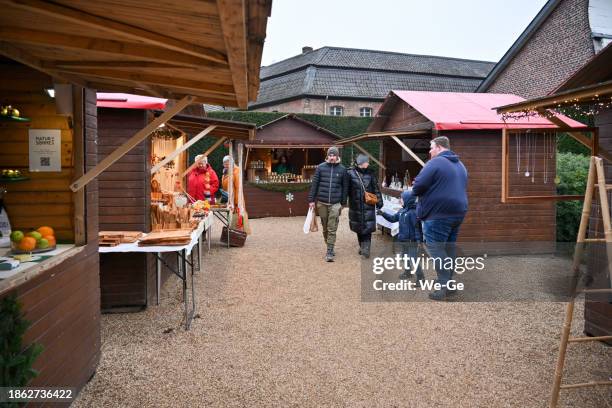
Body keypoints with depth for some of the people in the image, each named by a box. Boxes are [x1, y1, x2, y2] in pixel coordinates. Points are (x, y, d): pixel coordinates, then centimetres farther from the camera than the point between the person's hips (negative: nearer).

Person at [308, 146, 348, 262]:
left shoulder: (342, 169, 3)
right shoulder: (320, 167, 2)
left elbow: (345, 187, 7)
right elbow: (314, 184, 2)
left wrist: (343, 203, 6)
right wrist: (311, 200, -1)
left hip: (335, 203, -1)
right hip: (321, 202, 1)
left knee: (332, 229, -5)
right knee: (325, 228, 12)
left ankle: (329, 253, -2)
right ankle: (330, 247, 29)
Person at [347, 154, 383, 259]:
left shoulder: (370, 174, 5)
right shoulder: (350, 173, -3)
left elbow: (376, 189, 9)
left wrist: (379, 201, 6)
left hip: (368, 206, 0)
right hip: (355, 205, 0)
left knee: (367, 227, -8)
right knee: (358, 228, 12)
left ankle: (366, 249, -8)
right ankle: (362, 246, 28)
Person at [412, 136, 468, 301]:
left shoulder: (435, 163, -12)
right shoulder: (460, 165, 17)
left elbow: (418, 186, -18)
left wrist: (416, 190, 6)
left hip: (439, 213, -9)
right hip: (458, 212, 9)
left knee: (435, 247, -3)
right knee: (449, 247, 16)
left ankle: (444, 285, -7)